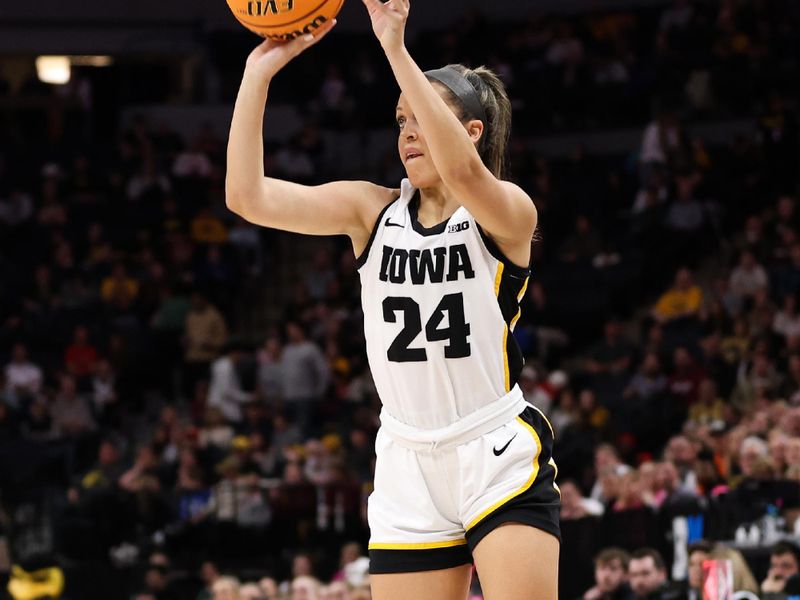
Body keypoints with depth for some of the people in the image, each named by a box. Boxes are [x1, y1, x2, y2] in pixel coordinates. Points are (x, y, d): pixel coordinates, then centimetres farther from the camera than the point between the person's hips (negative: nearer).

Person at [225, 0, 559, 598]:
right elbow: (249, 197, -5)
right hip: (409, 464, 4)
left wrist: (397, 50, -32)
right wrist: (259, 72, -11)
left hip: (500, 459, -4)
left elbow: (463, 170, -30)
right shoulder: (373, 210, 7)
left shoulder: (508, 213, -5)